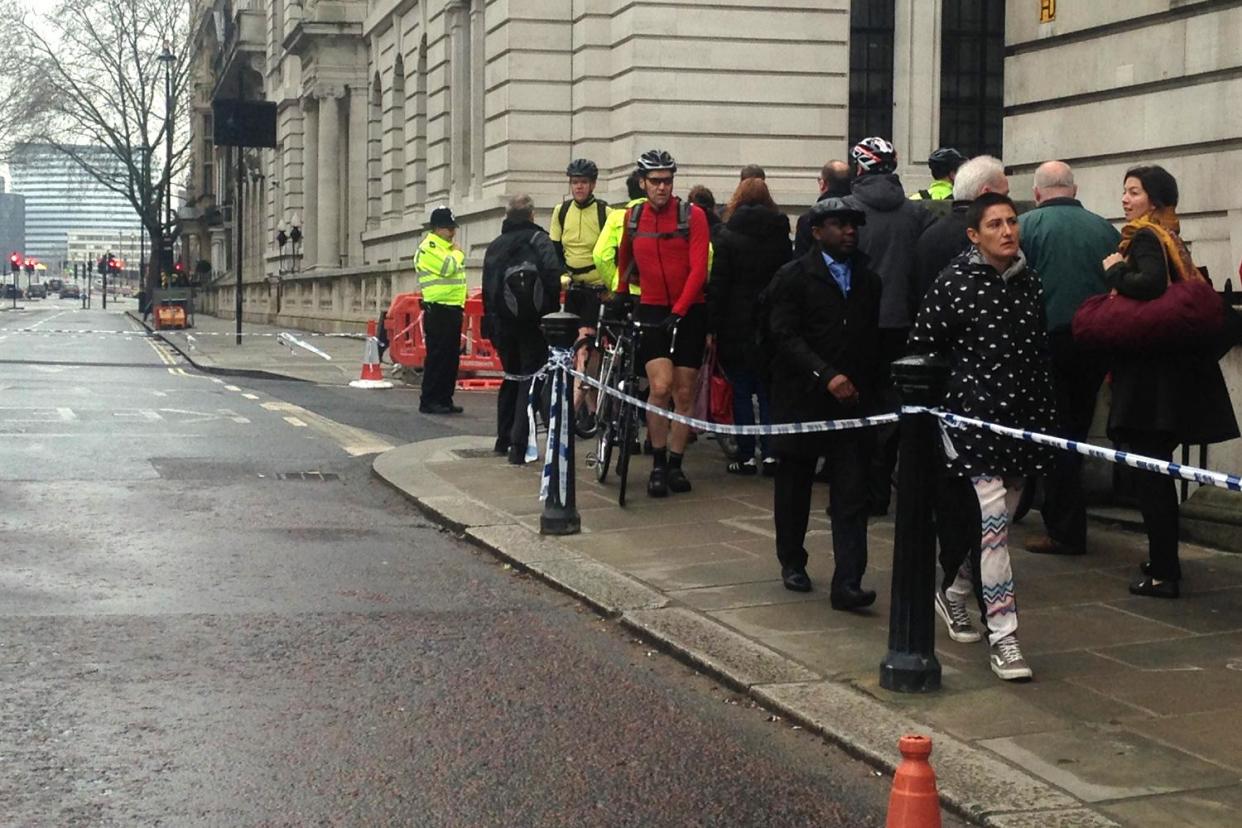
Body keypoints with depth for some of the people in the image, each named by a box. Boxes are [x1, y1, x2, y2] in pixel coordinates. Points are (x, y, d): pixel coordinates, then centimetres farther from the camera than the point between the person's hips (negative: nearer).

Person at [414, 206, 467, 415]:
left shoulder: (447, 247, 21)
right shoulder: (428, 247, -9)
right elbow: (447, 267, -22)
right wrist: (457, 252, -4)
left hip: (453, 309, 9)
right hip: (438, 309, -9)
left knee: (451, 356, 9)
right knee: (436, 356, -9)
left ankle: (444, 399, 15)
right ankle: (428, 401, -6)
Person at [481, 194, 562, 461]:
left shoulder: (495, 245, 12)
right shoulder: (539, 240, -2)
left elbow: (487, 287, 11)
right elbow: (553, 275, -15)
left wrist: (491, 322, 15)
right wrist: (553, 312, -8)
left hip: (503, 323, 5)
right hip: (533, 322, -5)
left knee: (511, 377, 21)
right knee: (530, 379, -2)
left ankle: (503, 439, 24)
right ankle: (518, 444, -12)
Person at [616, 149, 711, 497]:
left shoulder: (692, 215, -7)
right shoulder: (632, 217, 3)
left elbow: (698, 269, -13)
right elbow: (624, 259, 21)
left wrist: (678, 310, -20)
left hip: (689, 311, -1)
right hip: (651, 309, 1)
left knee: (684, 393, 4)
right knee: (661, 385, -15)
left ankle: (675, 464, 16)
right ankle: (658, 464, -3)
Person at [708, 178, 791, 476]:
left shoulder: (728, 235, -7)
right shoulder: (781, 234, 4)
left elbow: (718, 285, -10)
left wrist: (712, 327, -8)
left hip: (737, 326, -3)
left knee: (741, 391, 4)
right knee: (768, 390, 11)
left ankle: (746, 456, 4)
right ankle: (771, 453, 3)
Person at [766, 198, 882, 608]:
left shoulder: (868, 279, 12)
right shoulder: (794, 277, -3)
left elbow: (873, 340, 14)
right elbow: (785, 336, -12)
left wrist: (872, 390, 7)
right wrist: (826, 376, -21)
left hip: (853, 402, 3)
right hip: (802, 400, -3)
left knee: (851, 496, -6)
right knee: (794, 486, 12)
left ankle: (847, 583, -10)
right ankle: (792, 562, 31)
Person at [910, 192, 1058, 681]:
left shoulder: (1029, 283, 9)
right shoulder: (954, 284, -8)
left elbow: (1041, 356, 16)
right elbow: (921, 350, -4)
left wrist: (1046, 417, 14)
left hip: (1023, 419, 6)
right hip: (976, 418, -6)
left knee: (996, 521, 15)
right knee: (994, 524, -11)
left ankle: (955, 592, 39)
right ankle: (1003, 637, -8)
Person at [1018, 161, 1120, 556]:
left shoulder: (1026, 226, -6)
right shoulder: (1104, 228, 5)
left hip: (1049, 341, -4)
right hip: (1096, 344, 4)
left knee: (1055, 436, 4)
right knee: (1077, 431, 15)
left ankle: (1066, 531, 5)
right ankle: (1065, 520, 23)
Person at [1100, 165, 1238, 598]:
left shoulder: (1145, 237, -12)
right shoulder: (1168, 238, 15)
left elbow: (1150, 284, -30)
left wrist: (1113, 272, -14)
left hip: (1149, 370, -9)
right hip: (1170, 367, 9)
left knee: (1148, 472, -6)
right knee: (1157, 470, 17)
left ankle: (1163, 573, -4)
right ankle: (1164, 561, 26)